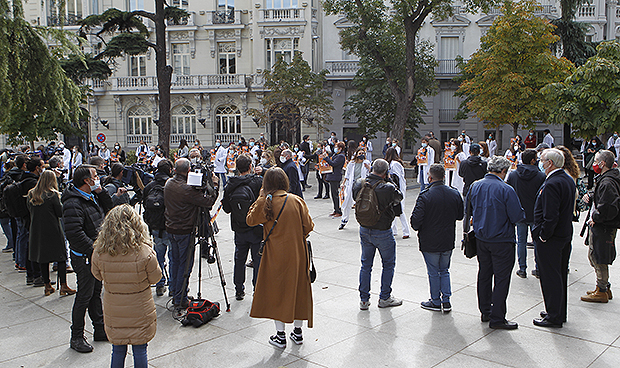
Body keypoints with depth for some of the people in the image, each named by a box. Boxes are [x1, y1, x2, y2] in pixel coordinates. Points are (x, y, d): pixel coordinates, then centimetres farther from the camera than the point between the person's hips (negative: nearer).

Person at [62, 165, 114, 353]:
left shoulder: (92, 197, 8)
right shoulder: (73, 204, -22)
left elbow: (108, 209, 17)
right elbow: (74, 233, -28)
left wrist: (101, 192, 2)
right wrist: (93, 251, -23)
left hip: (97, 254, 9)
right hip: (84, 258, -9)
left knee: (96, 292, 17)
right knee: (84, 296, 0)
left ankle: (100, 329, 29)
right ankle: (76, 337, 13)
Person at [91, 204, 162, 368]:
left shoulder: (100, 252, -14)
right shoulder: (144, 252, -22)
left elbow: (98, 275, 4)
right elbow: (155, 277, -7)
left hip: (113, 311, 2)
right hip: (140, 311, -2)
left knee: (117, 351, 18)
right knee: (140, 350, 14)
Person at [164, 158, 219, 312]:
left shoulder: (168, 184, 2)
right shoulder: (187, 189, -24)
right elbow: (208, 202, -24)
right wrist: (215, 186, -10)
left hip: (170, 229, 8)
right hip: (184, 231, -8)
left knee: (175, 260, 18)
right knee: (185, 263, 1)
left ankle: (175, 293, 29)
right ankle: (180, 299, 6)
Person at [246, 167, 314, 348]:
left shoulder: (264, 202, -11)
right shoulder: (297, 201, -6)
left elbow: (250, 220, 5)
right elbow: (308, 226, -3)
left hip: (275, 254, -2)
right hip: (297, 252, 2)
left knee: (276, 289, 10)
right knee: (298, 287, 15)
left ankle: (280, 335, 14)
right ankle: (298, 332, 25)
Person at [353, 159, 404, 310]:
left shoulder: (359, 184, -8)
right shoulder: (387, 188, -22)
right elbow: (399, 197, -3)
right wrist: (389, 180, 0)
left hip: (364, 230, 5)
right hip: (383, 232, -5)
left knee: (366, 264, 16)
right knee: (388, 264, 14)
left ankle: (364, 299, 21)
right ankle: (385, 298, 22)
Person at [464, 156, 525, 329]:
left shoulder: (475, 186, 0)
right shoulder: (506, 190, -19)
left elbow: (468, 211, 10)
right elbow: (517, 217, -16)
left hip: (481, 238, 6)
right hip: (501, 240, -6)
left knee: (484, 275, 17)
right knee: (501, 279, 3)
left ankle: (485, 311, 28)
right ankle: (497, 318, 7)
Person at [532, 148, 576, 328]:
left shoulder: (551, 184, -23)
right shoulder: (569, 180, 9)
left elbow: (551, 216, -27)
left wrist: (543, 235, -16)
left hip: (550, 239, -10)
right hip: (565, 235, 10)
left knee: (550, 277, 1)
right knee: (560, 275, 18)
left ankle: (554, 317, 10)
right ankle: (560, 313, 30)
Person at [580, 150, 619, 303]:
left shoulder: (607, 182, -22)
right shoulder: (606, 179, 10)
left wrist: (595, 218, -17)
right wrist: (591, 196, 5)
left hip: (602, 228, -10)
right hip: (599, 226, 10)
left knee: (599, 260, 0)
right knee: (594, 257, 19)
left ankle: (602, 292, 12)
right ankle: (604, 288, 30)